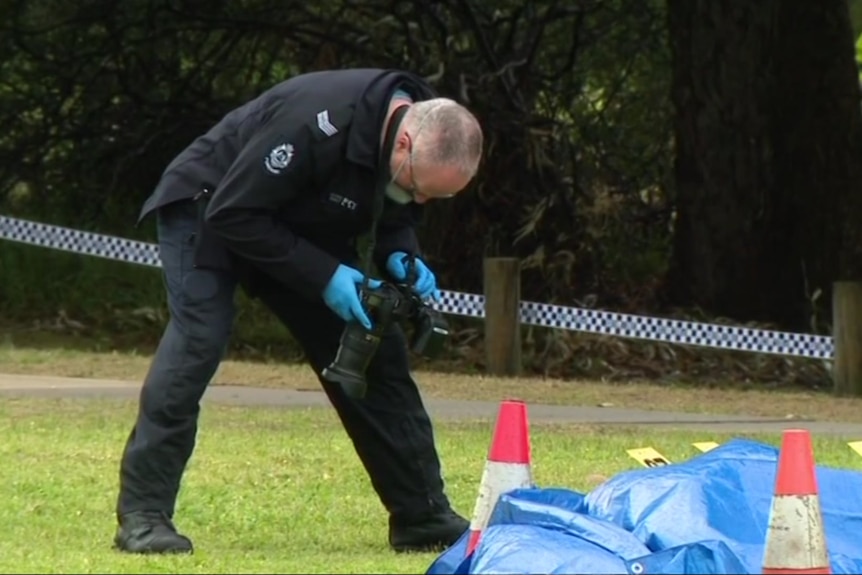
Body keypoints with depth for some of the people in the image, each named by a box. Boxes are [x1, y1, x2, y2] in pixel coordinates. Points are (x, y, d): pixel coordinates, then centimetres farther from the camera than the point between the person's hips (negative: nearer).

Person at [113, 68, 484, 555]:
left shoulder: (429, 145, -15)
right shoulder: (320, 124, -40)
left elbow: (393, 218, 4)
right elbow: (232, 214, -33)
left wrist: (401, 257, -19)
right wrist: (322, 277, -35)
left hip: (306, 229, 7)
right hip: (208, 209, -7)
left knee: (378, 352, 1)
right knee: (197, 340, -26)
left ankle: (424, 517, 9)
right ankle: (143, 516, -23)